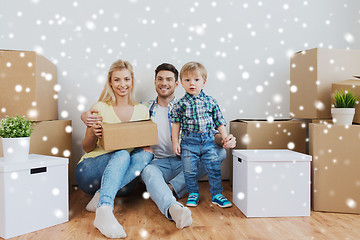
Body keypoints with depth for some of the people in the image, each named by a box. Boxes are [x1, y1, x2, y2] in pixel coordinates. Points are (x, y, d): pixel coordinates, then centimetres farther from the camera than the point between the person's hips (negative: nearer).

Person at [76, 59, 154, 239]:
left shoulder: (142, 110, 7)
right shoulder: (100, 108, -2)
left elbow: (146, 143, 11)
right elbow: (87, 148, 2)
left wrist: (146, 147, -13)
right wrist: (93, 134, -21)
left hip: (120, 174, 3)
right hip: (89, 172, -3)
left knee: (146, 155, -24)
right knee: (122, 154, -32)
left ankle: (101, 197, -28)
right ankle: (104, 211, -50)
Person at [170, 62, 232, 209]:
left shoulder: (210, 102, 2)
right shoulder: (181, 104, -1)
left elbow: (219, 121, 8)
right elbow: (176, 124, 3)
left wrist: (225, 137, 3)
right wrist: (175, 142, 0)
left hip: (208, 141, 1)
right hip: (189, 142, -1)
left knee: (214, 168, 3)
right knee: (189, 170, 6)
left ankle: (217, 194, 19)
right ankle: (193, 194, 26)